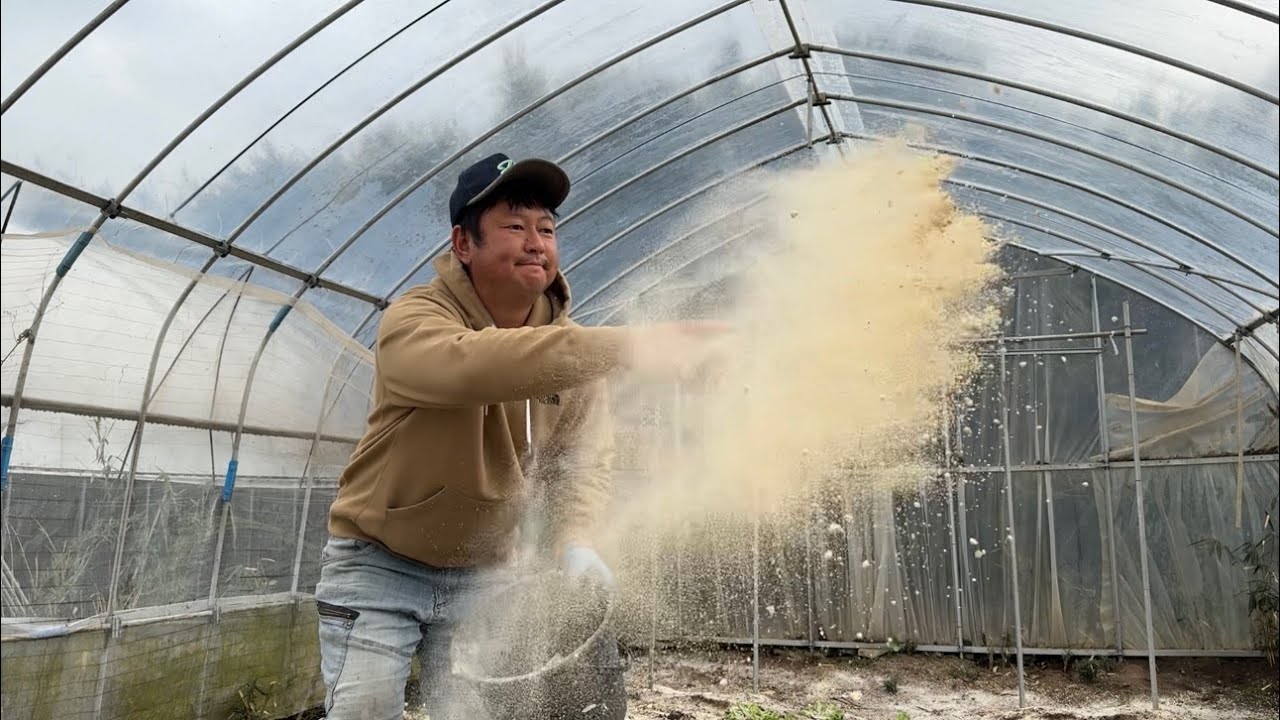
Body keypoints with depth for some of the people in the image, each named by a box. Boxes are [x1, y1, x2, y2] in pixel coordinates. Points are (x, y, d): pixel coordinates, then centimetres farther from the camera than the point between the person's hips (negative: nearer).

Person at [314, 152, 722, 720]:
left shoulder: (572, 349, -6)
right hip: (378, 563, -3)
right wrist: (623, 347, -56)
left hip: (481, 575, 4)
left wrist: (574, 542, -34)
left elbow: (581, 461, -11)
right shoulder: (414, 318, -23)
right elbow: (468, 363, -46)